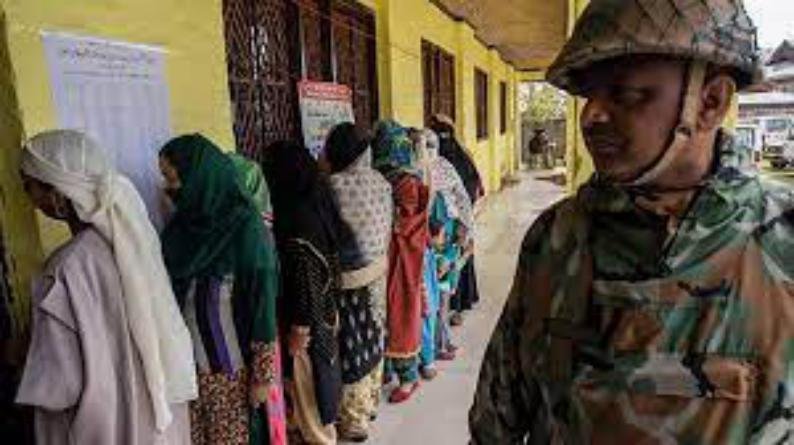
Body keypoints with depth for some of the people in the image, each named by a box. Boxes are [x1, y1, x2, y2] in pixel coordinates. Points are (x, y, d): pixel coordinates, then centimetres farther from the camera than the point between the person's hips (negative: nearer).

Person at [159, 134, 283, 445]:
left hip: (233, 367, -5)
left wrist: (263, 374, -14)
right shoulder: (185, 221, 1)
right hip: (188, 362, 6)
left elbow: (263, 299, -16)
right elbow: (172, 293, 8)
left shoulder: (243, 226, -17)